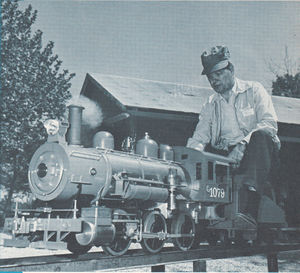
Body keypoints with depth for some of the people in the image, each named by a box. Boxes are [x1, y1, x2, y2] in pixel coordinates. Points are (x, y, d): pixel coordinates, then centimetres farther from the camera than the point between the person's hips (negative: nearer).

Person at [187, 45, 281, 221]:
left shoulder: (254, 90, 7)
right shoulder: (210, 106, 19)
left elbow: (269, 123, -8)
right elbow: (199, 137, 9)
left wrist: (242, 145, -24)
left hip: (253, 154, -3)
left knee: (261, 136, -36)